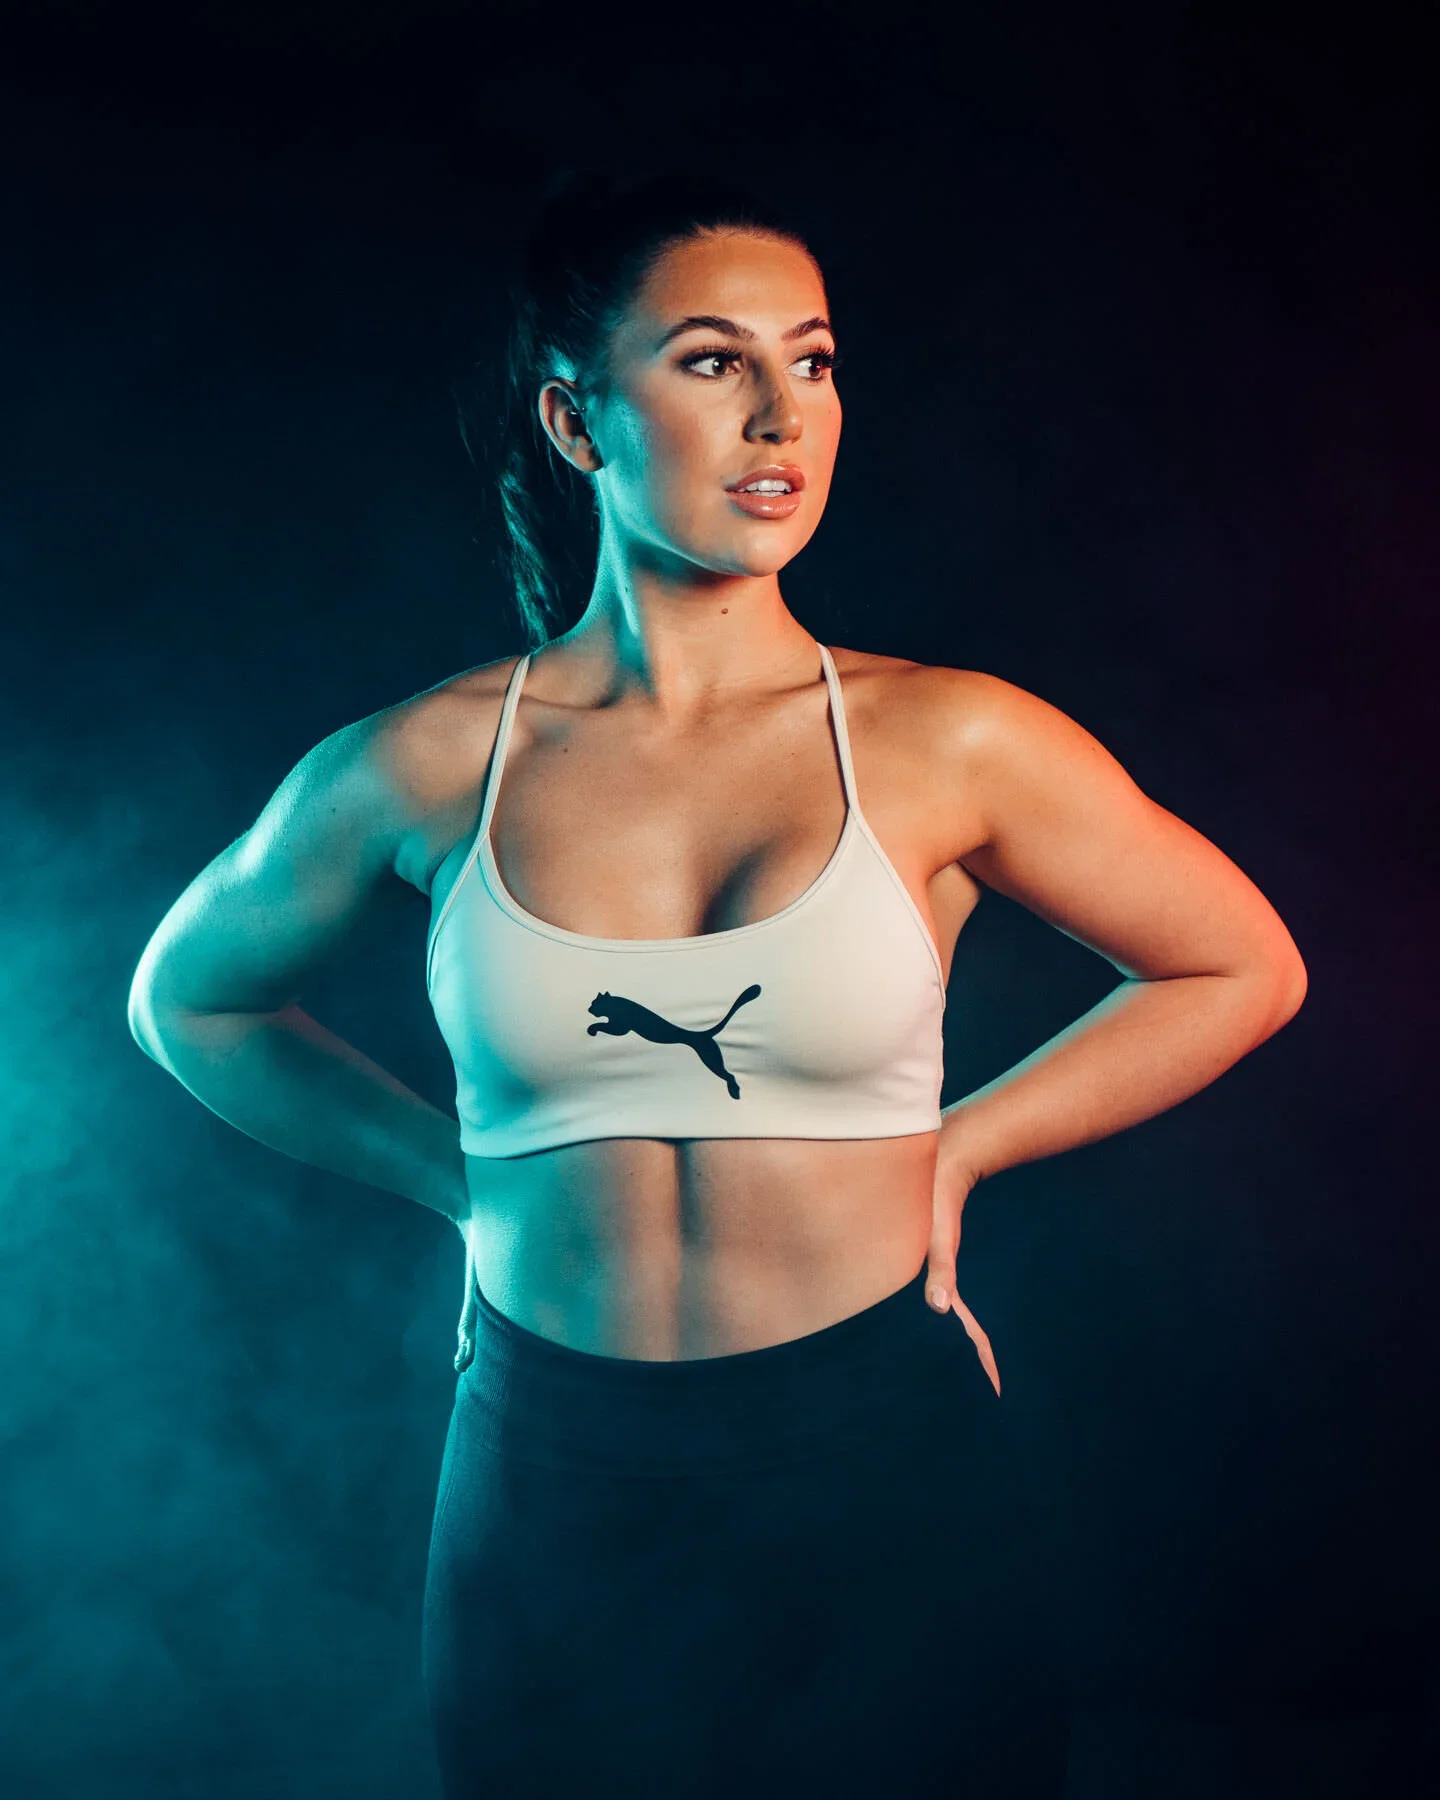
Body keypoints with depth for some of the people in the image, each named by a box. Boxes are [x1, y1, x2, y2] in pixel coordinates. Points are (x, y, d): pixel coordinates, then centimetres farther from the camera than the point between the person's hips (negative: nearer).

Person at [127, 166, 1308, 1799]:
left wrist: (950, 1150, 1)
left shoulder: (946, 743, -7)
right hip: (551, 1500, 1)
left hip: (888, 1481, 0)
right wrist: (475, 1181, 5)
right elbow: (187, 996, 13)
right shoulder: (425, 770, -5)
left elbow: (1245, 970, 7)